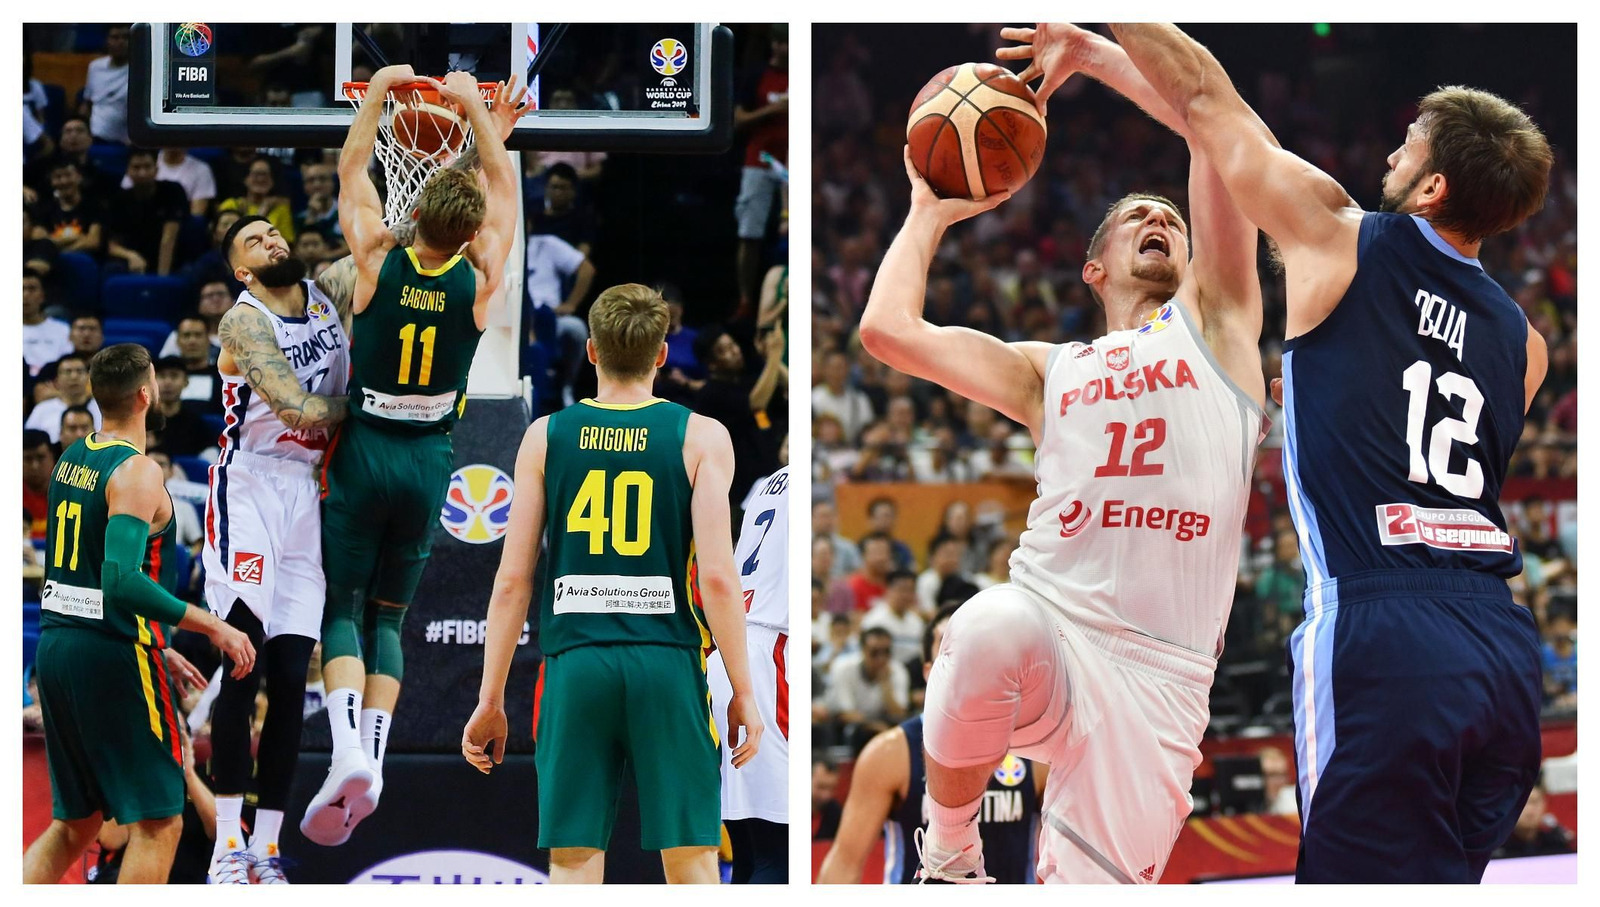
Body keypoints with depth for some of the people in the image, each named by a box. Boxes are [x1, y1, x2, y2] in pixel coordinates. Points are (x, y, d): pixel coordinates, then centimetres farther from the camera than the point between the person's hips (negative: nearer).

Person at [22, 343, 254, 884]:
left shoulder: (71, 460, 13)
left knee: (74, 824, 16)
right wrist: (212, 627, -21)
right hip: (113, 657, -8)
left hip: (57, 646, 9)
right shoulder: (136, 472, -15)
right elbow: (122, 580, -26)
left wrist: (154, 647, 26)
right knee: (157, 822, -2)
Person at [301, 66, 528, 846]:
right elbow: (502, 187, 8)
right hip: (429, 462, 2)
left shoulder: (378, 263, -13)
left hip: (364, 454, -2)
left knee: (343, 610, 3)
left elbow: (352, 171, 2)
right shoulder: (481, 282, -8)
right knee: (389, 616, 12)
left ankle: (347, 749, -20)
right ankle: (373, 761, -2)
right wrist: (478, 108, 15)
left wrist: (380, 93, 11)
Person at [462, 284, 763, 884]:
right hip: (669, 663, -1)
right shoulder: (701, 437, 1)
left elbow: (512, 579, 4)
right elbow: (717, 576, -7)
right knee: (690, 862, 3)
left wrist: (490, 700, 10)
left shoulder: (546, 436, 6)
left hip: (575, 664, 1)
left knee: (572, 865, 3)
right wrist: (743, 692, 0)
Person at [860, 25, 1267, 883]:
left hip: (1157, 673, -1)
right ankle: (948, 847, -9)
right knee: (987, 634, -36)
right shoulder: (1048, 371, 27)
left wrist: (1087, 52, 20)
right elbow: (888, 330, 17)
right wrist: (929, 212, 31)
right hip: (1044, 620, 1)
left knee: (1091, 888, -16)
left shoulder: (1213, 321, 19)